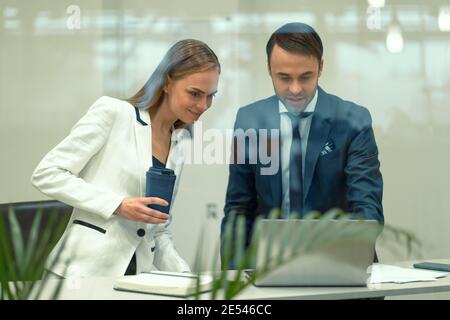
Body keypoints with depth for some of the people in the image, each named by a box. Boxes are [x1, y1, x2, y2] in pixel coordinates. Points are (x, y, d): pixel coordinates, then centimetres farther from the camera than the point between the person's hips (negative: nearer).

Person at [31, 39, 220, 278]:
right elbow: (46, 174, -7)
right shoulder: (113, 113, -3)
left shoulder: (181, 143, 14)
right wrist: (118, 205, -14)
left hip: (136, 277, 5)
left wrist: (184, 276, 2)